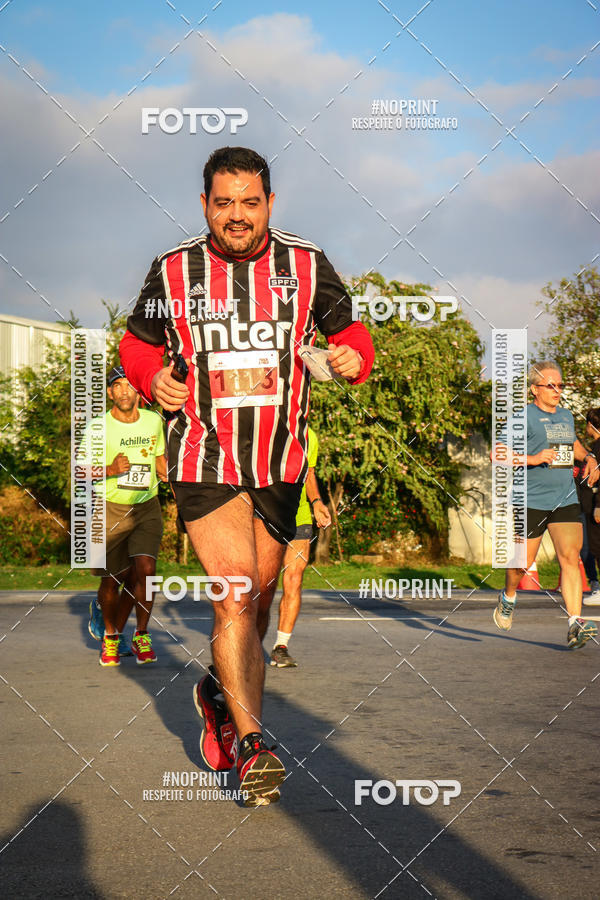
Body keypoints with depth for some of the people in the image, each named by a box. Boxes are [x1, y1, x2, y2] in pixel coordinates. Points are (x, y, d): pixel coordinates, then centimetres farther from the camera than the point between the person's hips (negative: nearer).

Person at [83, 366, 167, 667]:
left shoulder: (153, 421, 2)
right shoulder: (99, 427, -8)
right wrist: (110, 470, -22)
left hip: (147, 507, 2)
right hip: (111, 508, -2)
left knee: (145, 569, -17)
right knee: (112, 580, 2)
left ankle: (141, 637, 4)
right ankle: (109, 632, 32)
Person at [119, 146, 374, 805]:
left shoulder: (306, 267, 2)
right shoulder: (172, 271, 0)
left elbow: (347, 330, 13)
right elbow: (137, 341, 14)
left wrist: (353, 356, -10)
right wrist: (152, 376, -7)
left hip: (280, 461, 3)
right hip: (204, 457, -3)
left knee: (257, 596, 12)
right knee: (235, 595, -15)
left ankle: (221, 694, 39)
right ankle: (251, 741, -10)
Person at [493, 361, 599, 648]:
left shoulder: (566, 416, 14)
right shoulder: (523, 417, -6)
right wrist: (533, 458, -22)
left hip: (566, 499, 5)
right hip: (531, 501, -4)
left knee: (570, 557, -10)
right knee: (523, 561, 5)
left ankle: (575, 625, -15)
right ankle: (508, 598, 38)